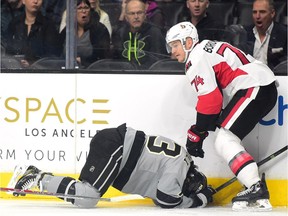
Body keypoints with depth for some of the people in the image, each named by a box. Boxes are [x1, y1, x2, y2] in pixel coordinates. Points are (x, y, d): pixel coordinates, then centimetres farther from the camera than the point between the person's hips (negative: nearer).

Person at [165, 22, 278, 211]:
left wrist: (196, 134, -6)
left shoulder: (197, 58, -6)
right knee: (228, 139, 14)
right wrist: (200, 129, 22)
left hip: (255, 88, -11)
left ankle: (256, 188, -25)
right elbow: (218, 95, 27)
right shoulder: (208, 48, 25)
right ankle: (257, 192, 8)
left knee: (224, 140, -14)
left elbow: (210, 99, -14)